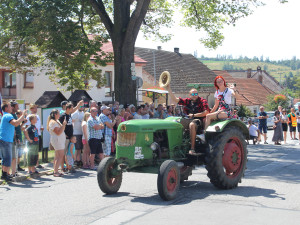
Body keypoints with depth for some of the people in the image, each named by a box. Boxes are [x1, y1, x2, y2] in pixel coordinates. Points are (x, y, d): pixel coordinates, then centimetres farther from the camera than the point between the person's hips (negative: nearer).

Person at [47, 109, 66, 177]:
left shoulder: (57, 121, 17)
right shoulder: (53, 122, -15)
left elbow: (62, 130, 20)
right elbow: (58, 132, -22)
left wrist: (64, 124, 5)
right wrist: (63, 124, -21)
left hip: (60, 140, 10)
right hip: (57, 140, -10)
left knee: (57, 156, 9)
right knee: (60, 156, -12)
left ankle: (55, 171, 11)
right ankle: (56, 172, -12)